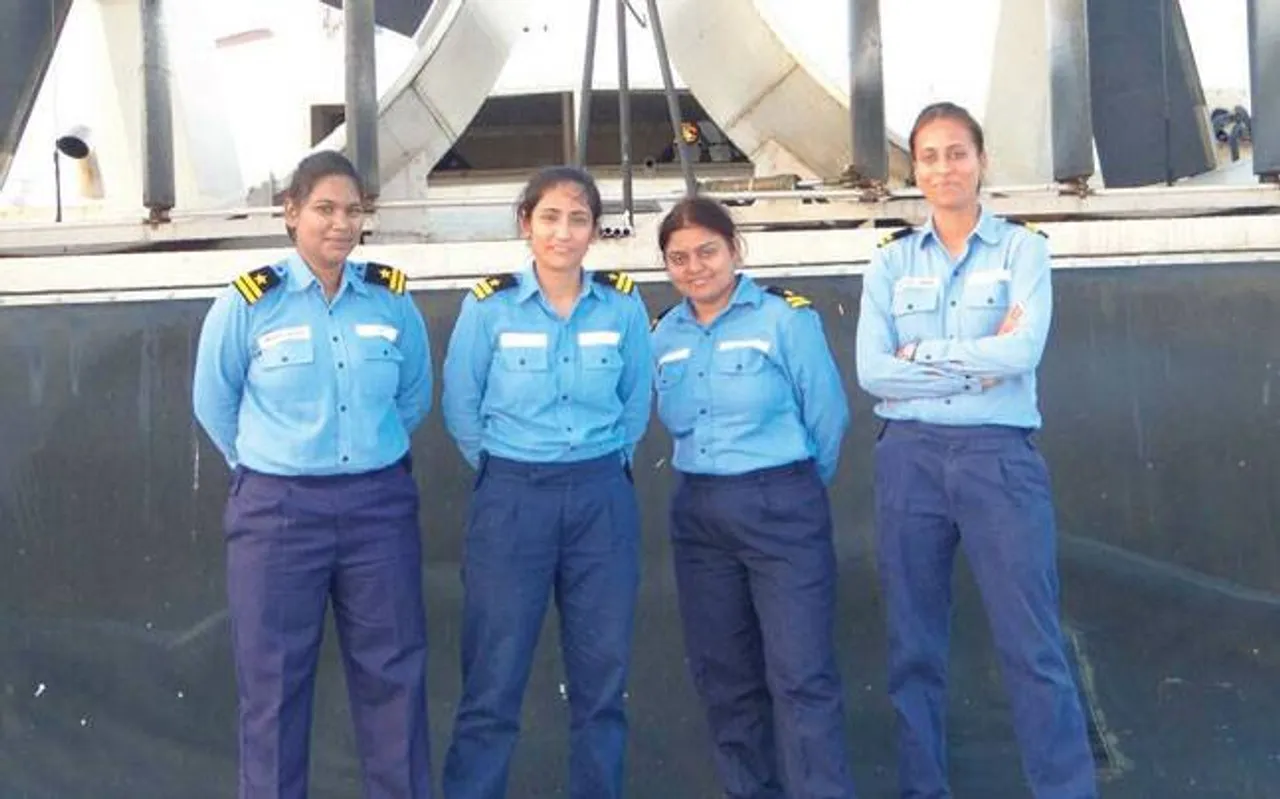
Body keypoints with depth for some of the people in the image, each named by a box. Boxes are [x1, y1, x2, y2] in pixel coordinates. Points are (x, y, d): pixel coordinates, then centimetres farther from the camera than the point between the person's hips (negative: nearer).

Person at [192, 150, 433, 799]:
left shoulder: (391, 299, 2)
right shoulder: (247, 302, -6)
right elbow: (213, 404, 6)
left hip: (379, 505, 2)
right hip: (277, 509, -2)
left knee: (393, 673, 9)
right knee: (273, 682, 6)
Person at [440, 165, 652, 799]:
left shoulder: (623, 305, -1)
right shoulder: (488, 305, -6)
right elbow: (461, 410, 3)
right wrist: (506, 468, 10)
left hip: (602, 499, 2)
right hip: (512, 498, -2)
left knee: (603, 672, 9)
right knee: (493, 677, 2)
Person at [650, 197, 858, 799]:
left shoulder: (786, 318, -8)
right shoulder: (664, 335, 7)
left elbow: (828, 416, -3)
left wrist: (790, 488, 7)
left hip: (781, 510, -5)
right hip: (697, 514, 6)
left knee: (801, 675, -7)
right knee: (722, 674, 13)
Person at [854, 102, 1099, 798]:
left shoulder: (1021, 249, 4)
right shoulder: (890, 262, 8)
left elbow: (1023, 353, -12)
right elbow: (871, 370, -5)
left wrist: (922, 354, -7)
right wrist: (976, 366, -9)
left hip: (999, 456, -2)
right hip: (909, 458, 2)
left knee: (1032, 645, -4)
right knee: (914, 645, 9)